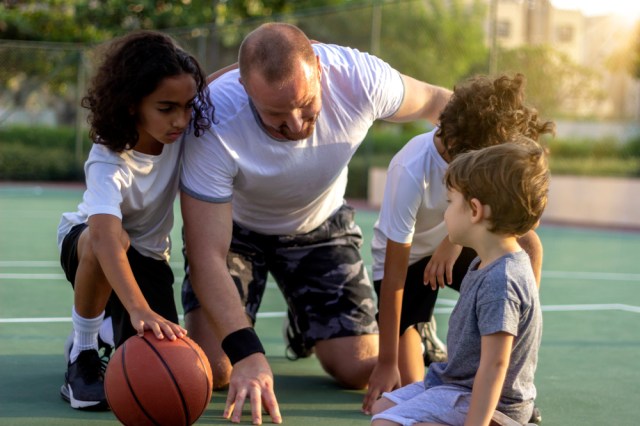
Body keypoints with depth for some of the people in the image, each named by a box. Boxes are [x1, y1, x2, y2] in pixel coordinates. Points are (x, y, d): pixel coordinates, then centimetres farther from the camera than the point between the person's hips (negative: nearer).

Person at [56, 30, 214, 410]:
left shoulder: (185, 125, -23)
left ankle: (116, 333, 23)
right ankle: (83, 355, -21)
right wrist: (140, 310, -69)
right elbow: (106, 237, -55)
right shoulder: (108, 163, -37)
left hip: (149, 255, 4)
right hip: (85, 242, -4)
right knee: (100, 242, -43)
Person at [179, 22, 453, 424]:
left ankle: (306, 329, 28)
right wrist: (246, 354, -48)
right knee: (210, 369, -19)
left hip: (321, 225, 2)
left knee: (361, 369, -8)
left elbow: (438, 103, -9)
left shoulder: (361, 78, -32)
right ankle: (244, 334, 19)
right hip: (234, 227, -2)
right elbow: (207, 254, -38)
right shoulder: (213, 124, -39)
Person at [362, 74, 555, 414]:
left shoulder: (488, 151, -23)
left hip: (457, 244, 4)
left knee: (527, 247, -29)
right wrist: (387, 363, -25)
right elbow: (394, 271, -28)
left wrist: (456, 237, -32)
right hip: (408, 257, -4)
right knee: (409, 386, -17)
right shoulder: (412, 172, -34)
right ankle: (417, 333, 19)